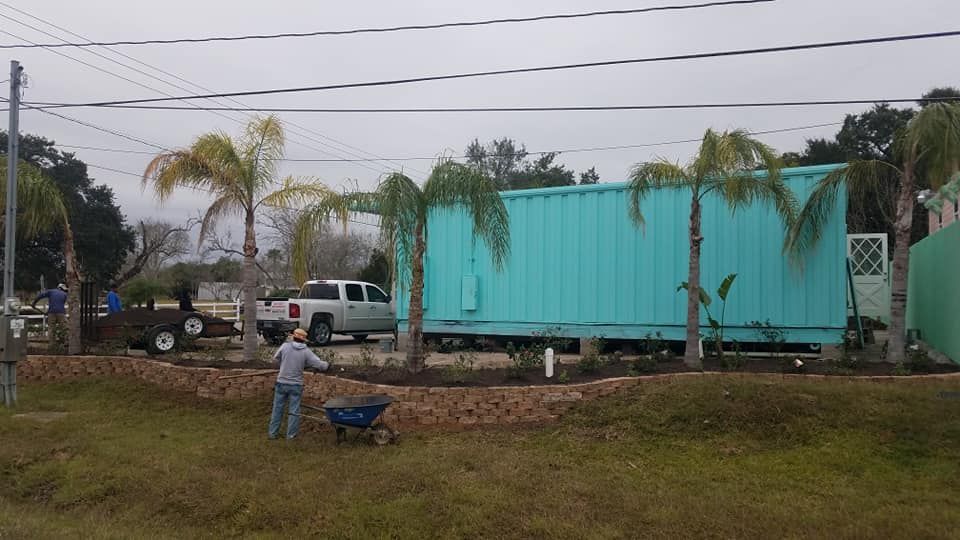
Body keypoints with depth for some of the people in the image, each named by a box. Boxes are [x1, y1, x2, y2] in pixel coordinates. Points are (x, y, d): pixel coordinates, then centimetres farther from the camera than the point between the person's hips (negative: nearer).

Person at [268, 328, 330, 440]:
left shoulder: (285, 346, -6)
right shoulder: (306, 352, -7)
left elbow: (275, 359, 8)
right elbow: (319, 364, -7)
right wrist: (327, 365, 14)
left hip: (282, 383, 1)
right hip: (296, 385, -1)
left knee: (277, 408, 13)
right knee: (294, 411, 8)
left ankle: (273, 432, 19)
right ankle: (291, 434, 12)